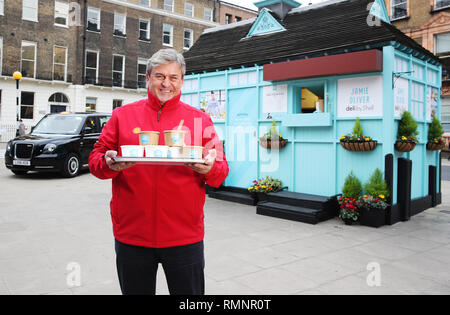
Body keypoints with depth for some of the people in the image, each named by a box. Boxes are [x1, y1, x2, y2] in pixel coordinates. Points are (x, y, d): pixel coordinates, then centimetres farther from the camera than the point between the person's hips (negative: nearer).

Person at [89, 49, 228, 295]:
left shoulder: (200, 119, 4)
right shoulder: (122, 115, 5)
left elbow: (221, 171, 3)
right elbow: (96, 159, 6)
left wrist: (209, 168, -20)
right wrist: (109, 164, -16)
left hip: (185, 235, 0)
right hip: (131, 235, 1)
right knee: (135, 290, 18)